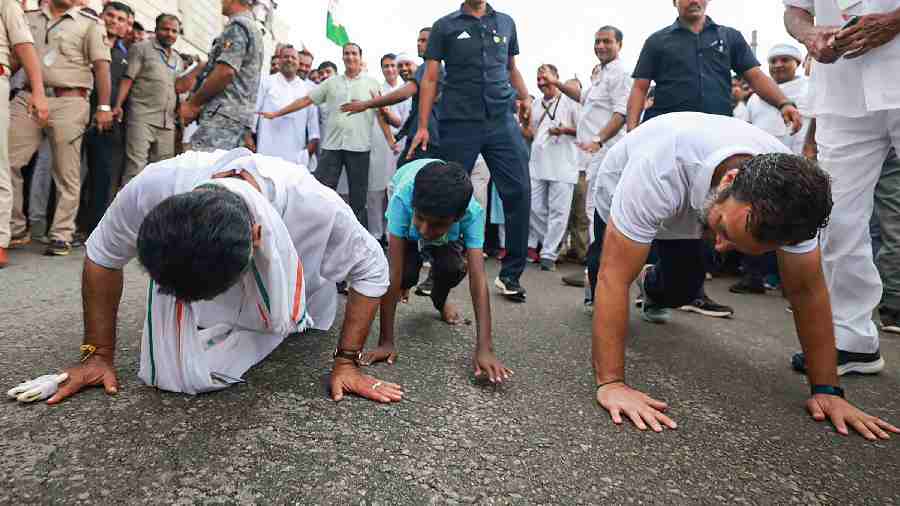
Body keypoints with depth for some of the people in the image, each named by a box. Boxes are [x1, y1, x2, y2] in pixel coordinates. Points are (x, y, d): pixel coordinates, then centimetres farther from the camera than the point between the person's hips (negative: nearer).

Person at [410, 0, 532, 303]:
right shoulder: (445, 26, 9)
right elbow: (430, 79, 6)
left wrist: (525, 98, 7)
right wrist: (423, 127, -1)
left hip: (502, 121, 3)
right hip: (459, 123, -2)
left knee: (519, 192, -5)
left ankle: (511, 274, 6)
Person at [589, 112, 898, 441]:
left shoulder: (792, 190, -35)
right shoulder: (661, 171, -50)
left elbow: (806, 289, -23)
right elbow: (615, 276, -48)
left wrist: (827, 389, -22)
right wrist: (610, 384, -50)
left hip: (683, 212, 3)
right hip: (619, 192, -2)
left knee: (680, 291, 5)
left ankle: (648, 286, 40)